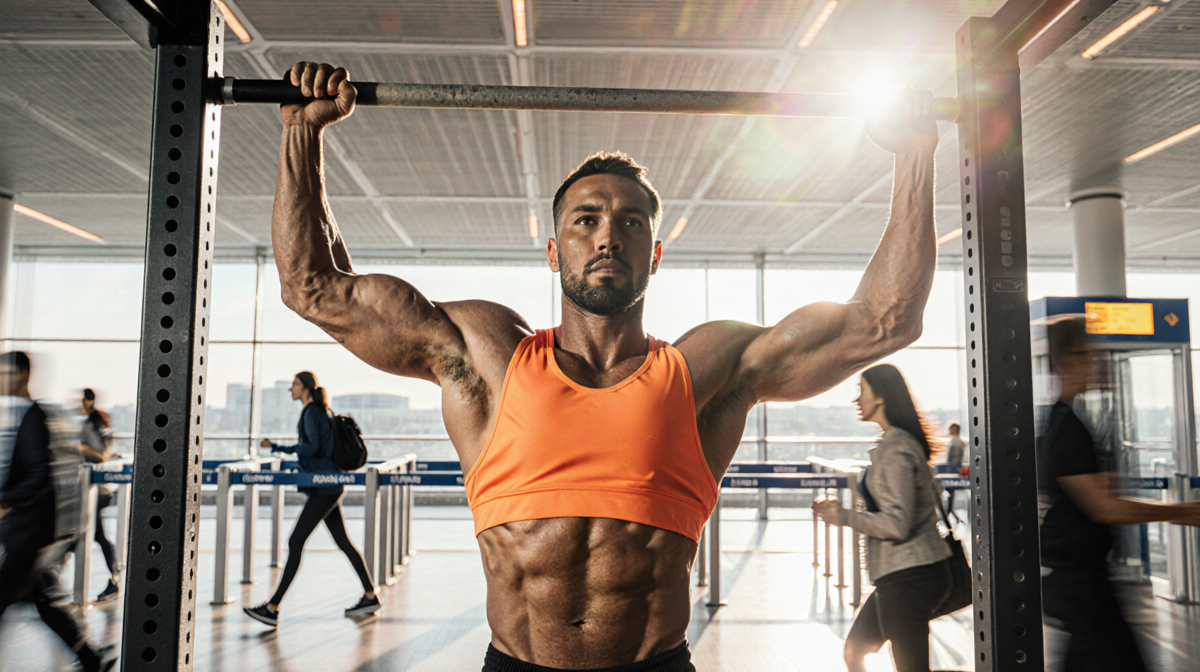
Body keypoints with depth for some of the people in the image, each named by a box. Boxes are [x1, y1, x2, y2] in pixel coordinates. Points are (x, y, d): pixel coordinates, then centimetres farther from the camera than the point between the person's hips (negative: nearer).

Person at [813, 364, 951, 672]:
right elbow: (934, 498, 21)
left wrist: (843, 516, -14)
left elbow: (896, 524, -24)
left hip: (907, 578, -10)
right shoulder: (907, 442, 12)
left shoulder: (893, 450, -18)